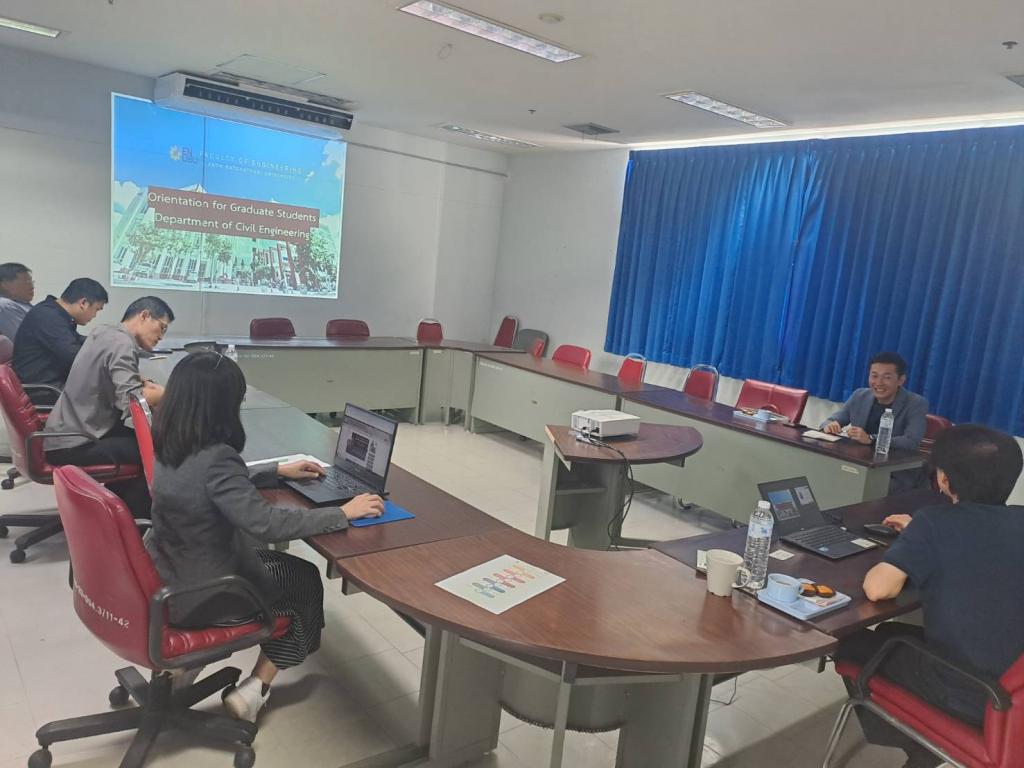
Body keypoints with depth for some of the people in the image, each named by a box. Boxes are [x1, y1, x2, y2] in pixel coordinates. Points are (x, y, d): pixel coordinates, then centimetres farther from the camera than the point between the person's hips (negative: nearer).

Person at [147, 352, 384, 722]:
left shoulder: (169, 447, -2)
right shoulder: (213, 458, -30)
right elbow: (266, 523, -33)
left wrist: (278, 471, 17)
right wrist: (342, 514, -25)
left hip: (166, 578, 8)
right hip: (197, 595, -8)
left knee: (278, 564, 25)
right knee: (305, 580, 13)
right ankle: (253, 690, 17)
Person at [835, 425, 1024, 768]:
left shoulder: (936, 522, -18)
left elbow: (877, 588, -21)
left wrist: (914, 543, -3)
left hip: (965, 697, -6)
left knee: (852, 641, 17)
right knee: (890, 634, 26)